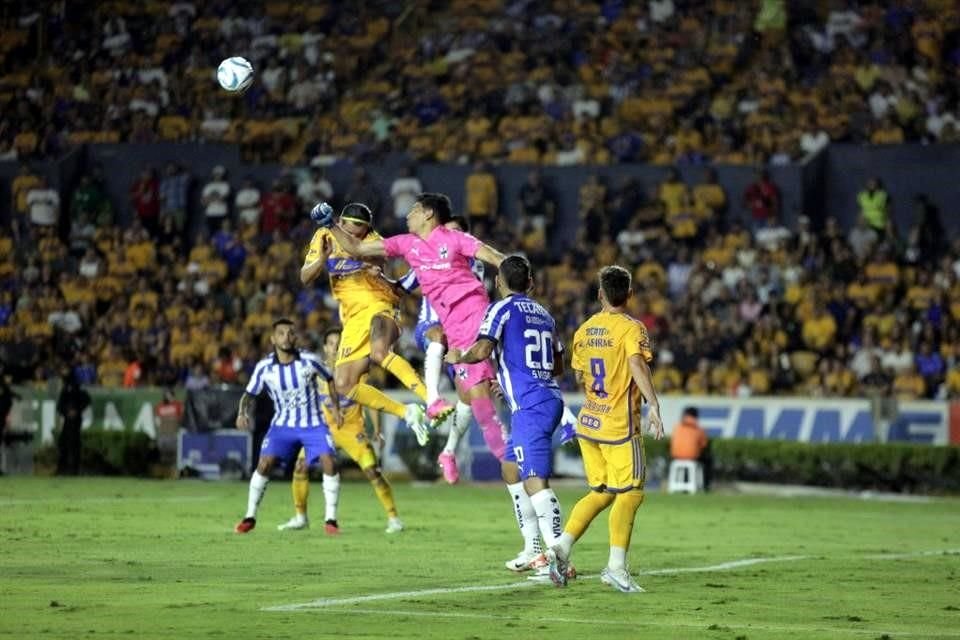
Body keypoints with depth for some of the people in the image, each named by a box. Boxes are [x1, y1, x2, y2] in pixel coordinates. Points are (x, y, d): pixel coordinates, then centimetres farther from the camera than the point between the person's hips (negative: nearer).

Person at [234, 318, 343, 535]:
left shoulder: (309, 360, -13)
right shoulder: (264, 367, -10)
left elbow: (330, 379, 6)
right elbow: (249, 394, 3)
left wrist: (335, 407, 1)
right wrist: (242, 413, -16)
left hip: (313, 423, -1)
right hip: (283, 424, 1)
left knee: (329, 463, -18)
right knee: (264, 464, -15)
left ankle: (331, 519, -6)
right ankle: (250, 517, -1)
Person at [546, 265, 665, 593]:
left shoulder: (584, 330, 10)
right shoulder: (631, 328, -8)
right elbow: (637, 364, -25)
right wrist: (653, 405, -30)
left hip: (588, 423, 6)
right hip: (619, 426, -6)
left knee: (601, 492, 15)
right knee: (629, 493, -2)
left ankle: (561, 547, 1)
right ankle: (616, 566, -10)